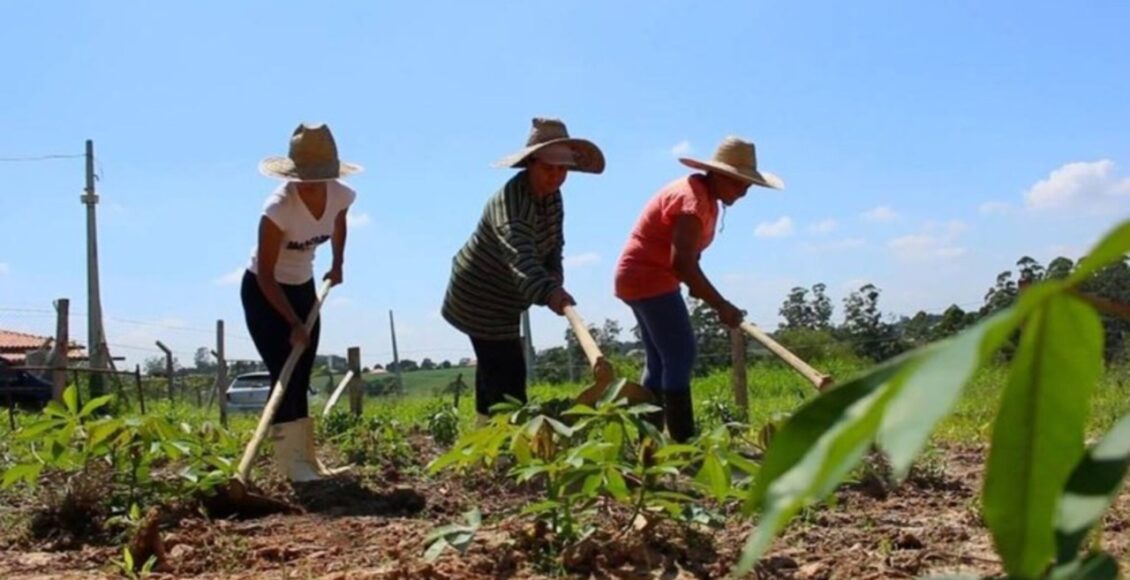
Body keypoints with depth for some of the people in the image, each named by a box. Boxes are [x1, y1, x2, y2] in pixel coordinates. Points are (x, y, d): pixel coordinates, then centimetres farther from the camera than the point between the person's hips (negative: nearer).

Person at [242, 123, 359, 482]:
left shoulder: (341, 196, -15)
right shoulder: (279, 207, -32)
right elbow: (265, 274, -28)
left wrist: (338, 263, 12)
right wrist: (293, 323, -32)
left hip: (303, 287, 6)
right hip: (263, 291, -6)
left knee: (301, 378, 9)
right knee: (284, 375, -13)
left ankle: (307, 460, 15)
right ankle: (292, 464, -10)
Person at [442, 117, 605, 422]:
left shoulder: (552, 197, -4)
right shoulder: (511, 201, -33)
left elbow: (553, 247, 4)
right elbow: (520, 256, -50)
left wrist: (555, 279, -17)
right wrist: (548, 292, -66)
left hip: (502, 297, 10)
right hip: (480, 298, -10)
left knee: (492, 366, 24)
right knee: (508, 373, -16)